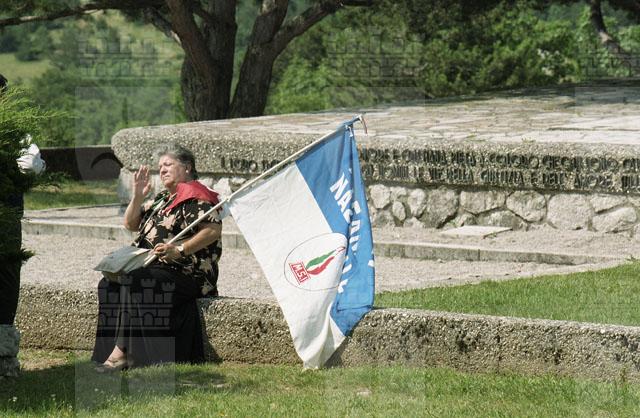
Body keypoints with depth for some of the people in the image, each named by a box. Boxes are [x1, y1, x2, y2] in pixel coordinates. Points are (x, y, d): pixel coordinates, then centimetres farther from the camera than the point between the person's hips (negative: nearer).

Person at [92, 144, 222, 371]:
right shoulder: (162, 199, 24)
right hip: (152, 267, 9)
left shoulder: (195, 197, -3)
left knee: (134, 282, -32)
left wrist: (179, 250, -23)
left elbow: (213, 230, -16)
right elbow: (130, 224, 25)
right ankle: (114, 352, -24)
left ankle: (121, 352, -32)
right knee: (110, 284, -14)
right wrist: (138, 197, 8)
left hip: (185, 273, -9)